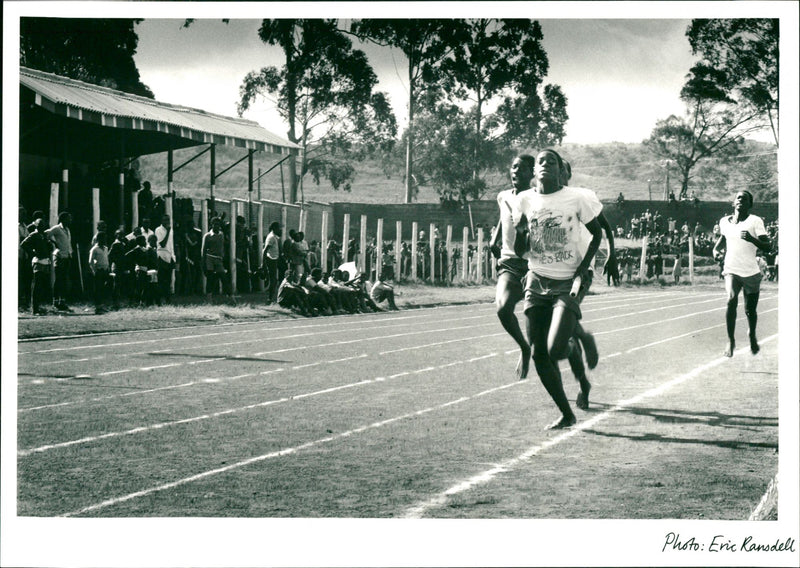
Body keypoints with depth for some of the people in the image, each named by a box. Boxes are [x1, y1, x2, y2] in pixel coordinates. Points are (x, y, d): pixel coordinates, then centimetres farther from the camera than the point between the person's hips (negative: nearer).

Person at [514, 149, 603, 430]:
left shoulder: (577, 198, -7)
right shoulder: (525, 200, 3)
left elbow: (597, 233, 6)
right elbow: (519, 251, 7)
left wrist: (584, 267, -7)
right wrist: (520, 233, -15)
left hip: (568, 283, -4)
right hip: (537, 282, 4)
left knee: (556, 349, -20)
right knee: (539, 355, 0)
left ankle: (573, 346, 17)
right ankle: (566, 414, 13)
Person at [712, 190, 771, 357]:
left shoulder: (755, 221, -7)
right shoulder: (724, 221, 4)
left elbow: (767, 247, -13)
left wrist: (752, 239, -31)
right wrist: (716, 250, 8)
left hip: (751, 273, -1)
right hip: (731, 270, 1)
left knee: (750, 310, 8)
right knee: (731, 300, -25)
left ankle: (752, 335, 40)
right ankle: (730, 341, -17)